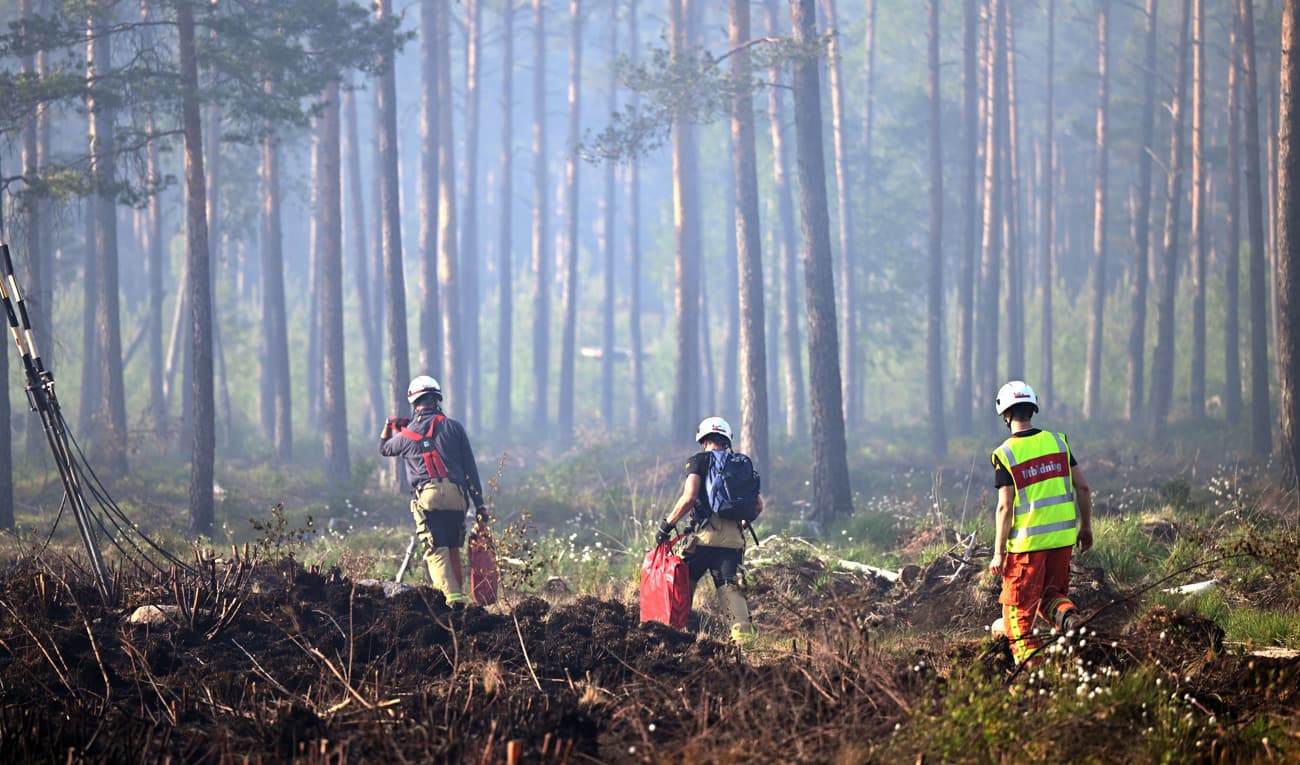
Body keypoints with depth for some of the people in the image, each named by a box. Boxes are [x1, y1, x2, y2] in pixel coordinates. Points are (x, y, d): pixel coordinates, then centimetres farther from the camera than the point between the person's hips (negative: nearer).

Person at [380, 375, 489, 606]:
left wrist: (389, 428, 51)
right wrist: (480, 506, 11)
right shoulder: (453, 427, 10)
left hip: (426, 496, -2)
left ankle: (451, 596, -24)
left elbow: (384, 448, 34)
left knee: (436, 552, -7)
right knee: (454, 550, 16)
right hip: (455, 496, 2)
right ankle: (460, 594, 18)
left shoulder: (405, 434, 11)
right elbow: (471, 469, 9)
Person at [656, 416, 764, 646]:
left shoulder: (699, 461, 2)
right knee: (730, 587, 3)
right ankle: (743, 633, -14)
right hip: (733, 538, 4)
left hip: (705, 534, -4)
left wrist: (667, 524, -3)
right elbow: (758, 505, 14)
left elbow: (689, 498, -11)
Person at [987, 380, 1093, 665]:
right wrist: (1086, 527, 16)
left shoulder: (1005, 454, -10)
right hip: (1063, 536, 4)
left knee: (1019, 610, 8)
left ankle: (1031, 664, 0)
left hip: (1027, 541, -4)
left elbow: (1005, 507, -12)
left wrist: (999, 553, -7)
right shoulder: (1058, 441, 3)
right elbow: (1083, 487, 4)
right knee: (1052, 593, 21)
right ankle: (1069, 616, -11)